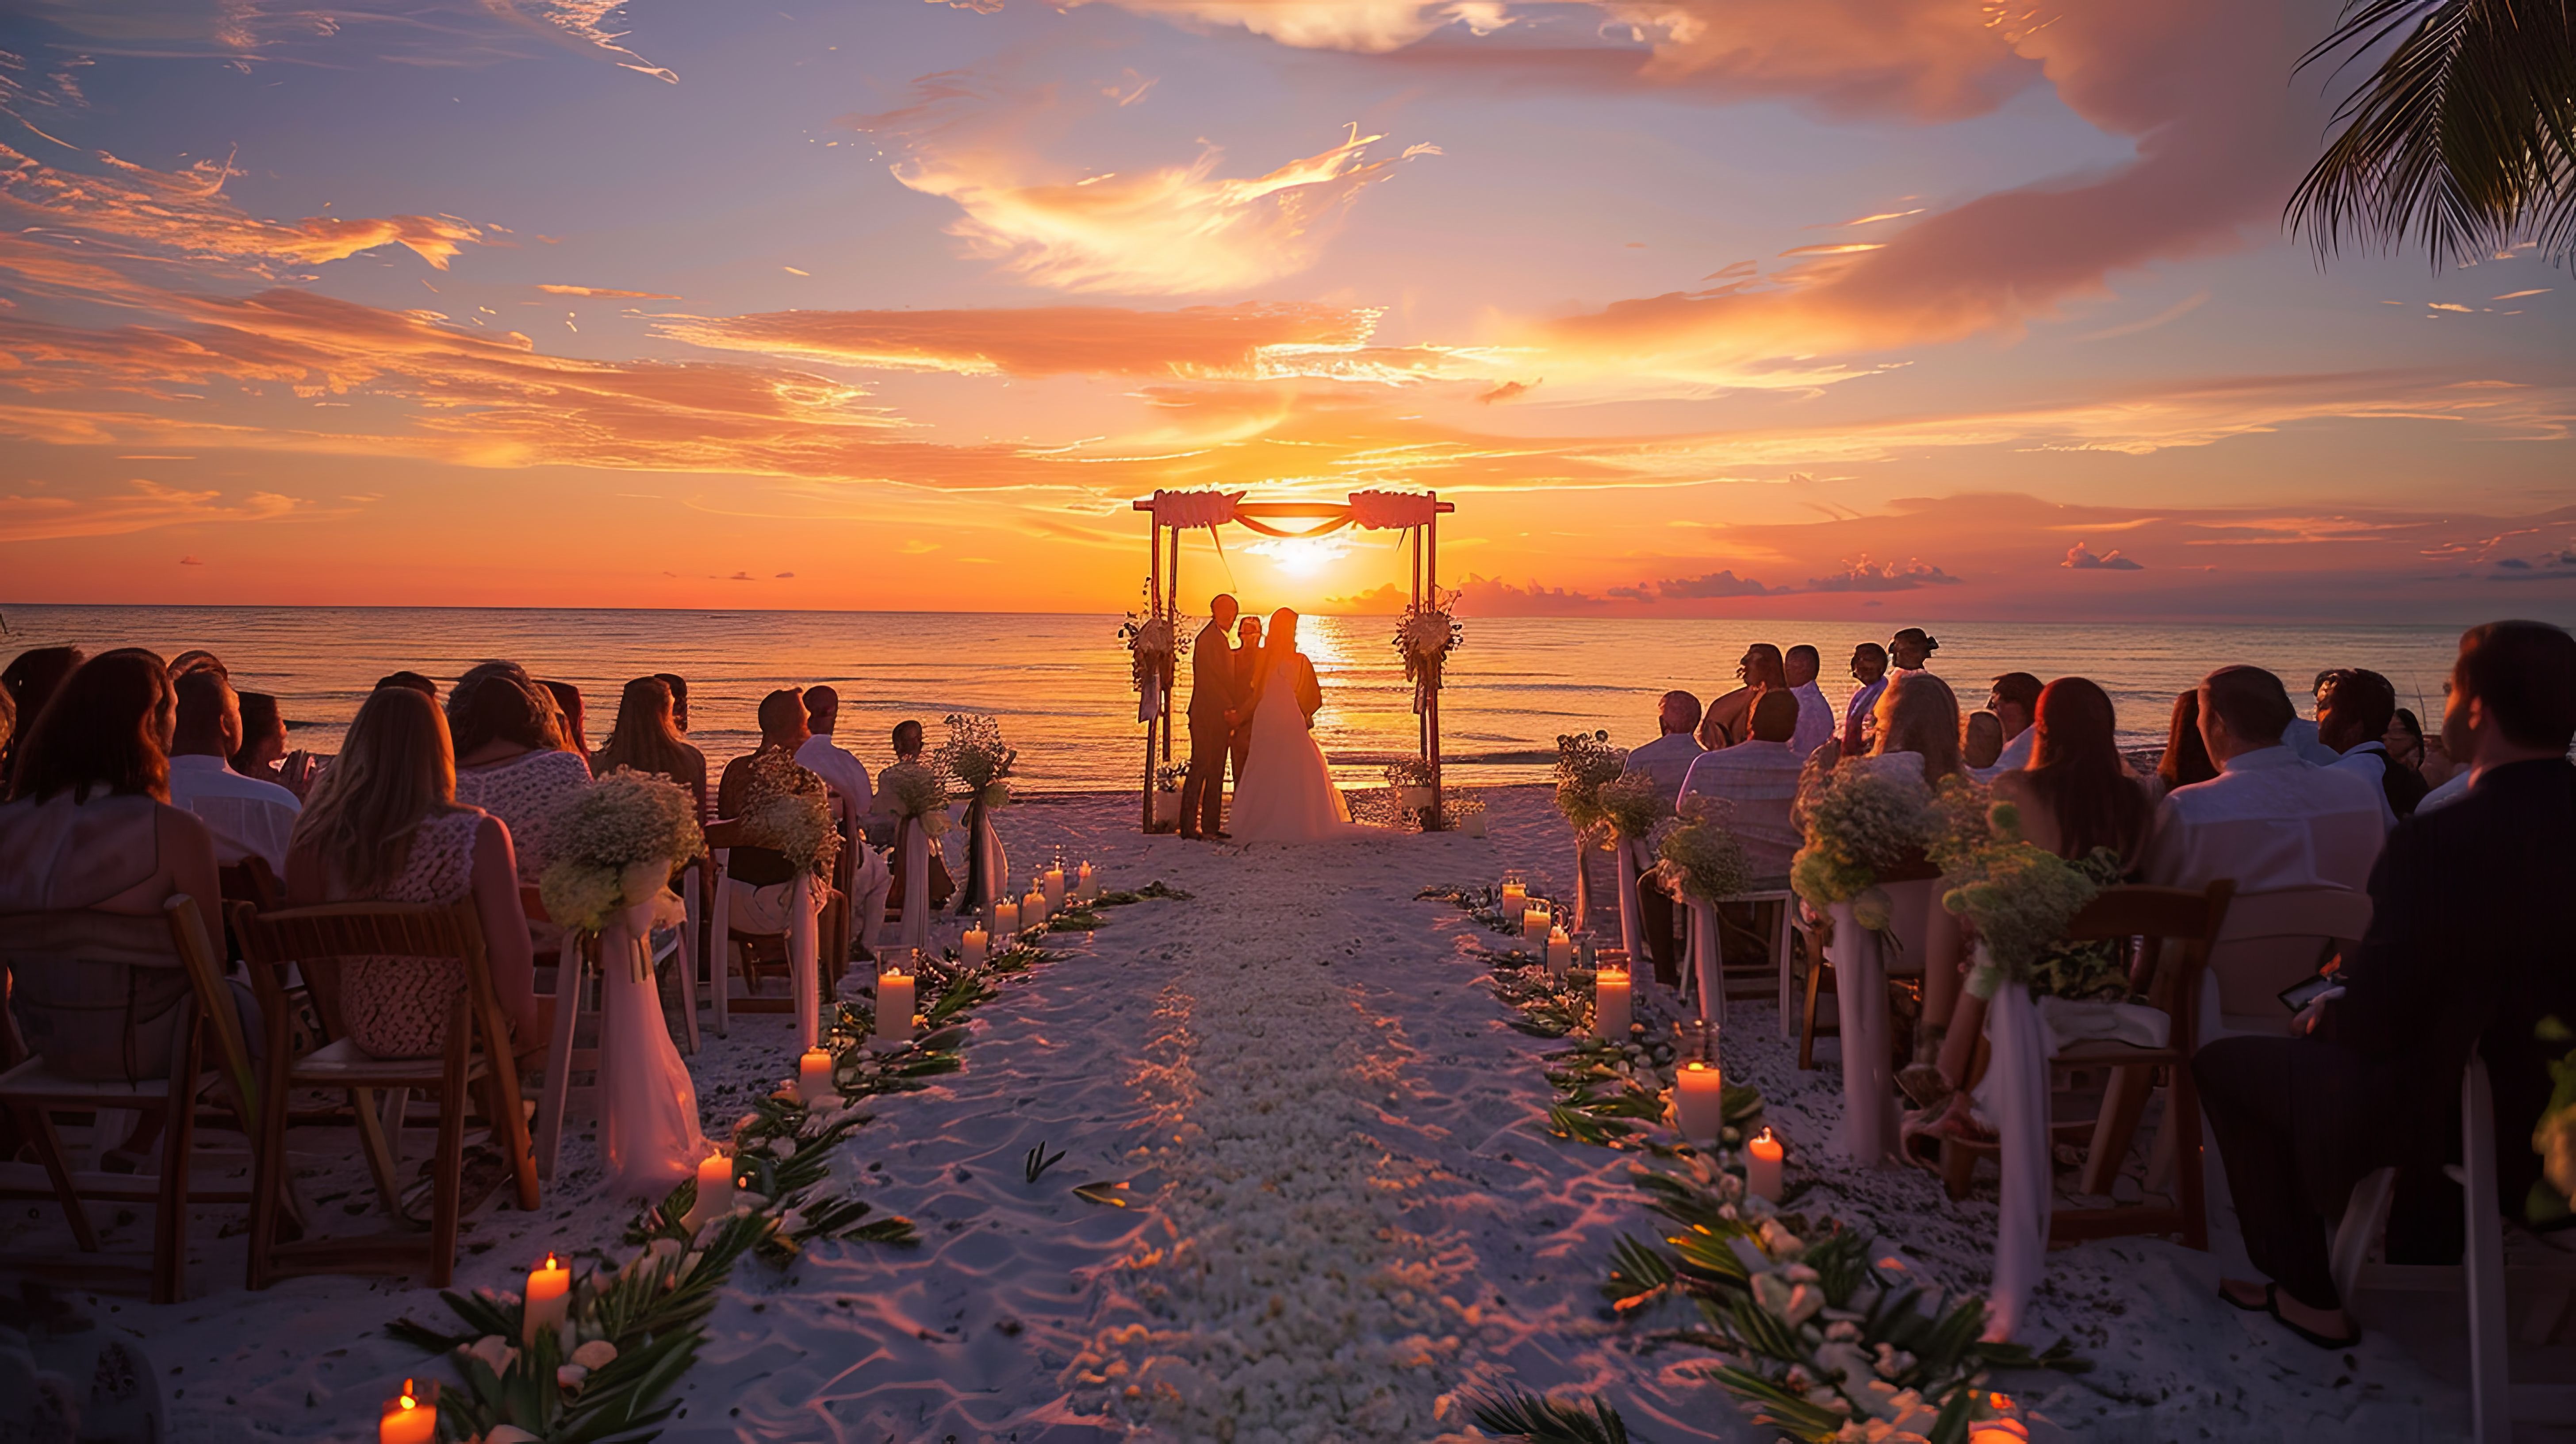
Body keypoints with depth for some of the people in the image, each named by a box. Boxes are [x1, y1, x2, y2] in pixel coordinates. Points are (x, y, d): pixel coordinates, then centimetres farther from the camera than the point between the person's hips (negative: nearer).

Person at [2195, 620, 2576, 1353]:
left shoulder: (2439, 841, -29)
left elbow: (2376, 1020, -24)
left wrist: (2328, 1016, 0)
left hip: (2449, 1127, -8)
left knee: (2224, 1063, 11)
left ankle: (2308, 1298, 18)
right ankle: (2425, 1225, 42)